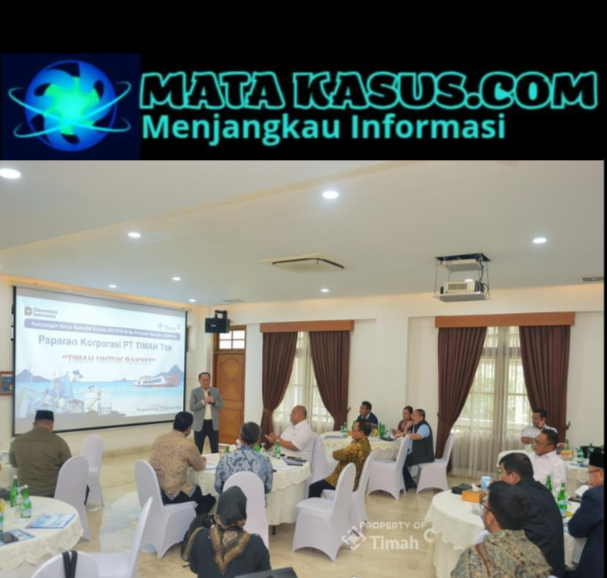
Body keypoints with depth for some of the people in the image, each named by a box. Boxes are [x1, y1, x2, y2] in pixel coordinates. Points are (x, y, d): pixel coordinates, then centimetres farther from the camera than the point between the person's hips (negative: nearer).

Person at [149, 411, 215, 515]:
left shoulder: (159, 439, 1)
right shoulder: (188, 445, -18)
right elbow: (200, 467, -1)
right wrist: (203, 461, 21)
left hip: (155, 491, 7)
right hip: (174, 495, -7)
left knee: (197, 487, 29)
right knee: (210, 496, 14)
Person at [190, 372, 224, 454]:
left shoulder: (216, 391, 6)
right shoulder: (194, 392, -3)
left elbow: (221, 406, 6)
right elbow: (191, 408, -10)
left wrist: (214, 401, -13)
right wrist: (203, 401, -21)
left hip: (213, 423, 3)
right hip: (200, 424, -2)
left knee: (215, 449, 9)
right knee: (198, 449, 5)